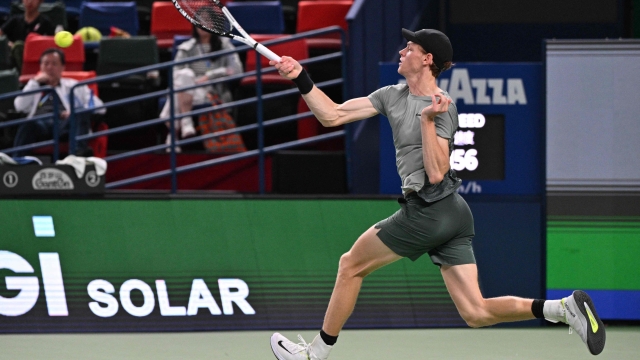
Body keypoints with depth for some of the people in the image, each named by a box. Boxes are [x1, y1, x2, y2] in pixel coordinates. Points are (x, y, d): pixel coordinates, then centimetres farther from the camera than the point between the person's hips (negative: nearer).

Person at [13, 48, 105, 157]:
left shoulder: (74, 86, 29)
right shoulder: (34, 87, 34)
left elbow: (99, 107, 15)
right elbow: (20, 106, 14)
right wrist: (35, 82, 13)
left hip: (65, 124, 0)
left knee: (81, 114, -36)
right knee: (28, 125, -38)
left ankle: (78, 155, -59)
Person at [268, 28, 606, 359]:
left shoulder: (443, 107, -11)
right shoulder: (392, 96, 11)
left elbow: (436, 173, -19)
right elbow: (332, 115, 9)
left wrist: (428, 120, -25)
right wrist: (301, 78, 1)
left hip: (428, 212, -9)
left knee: (350, 266, 7)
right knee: (476, 313, 1)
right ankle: (565, 307, -9)